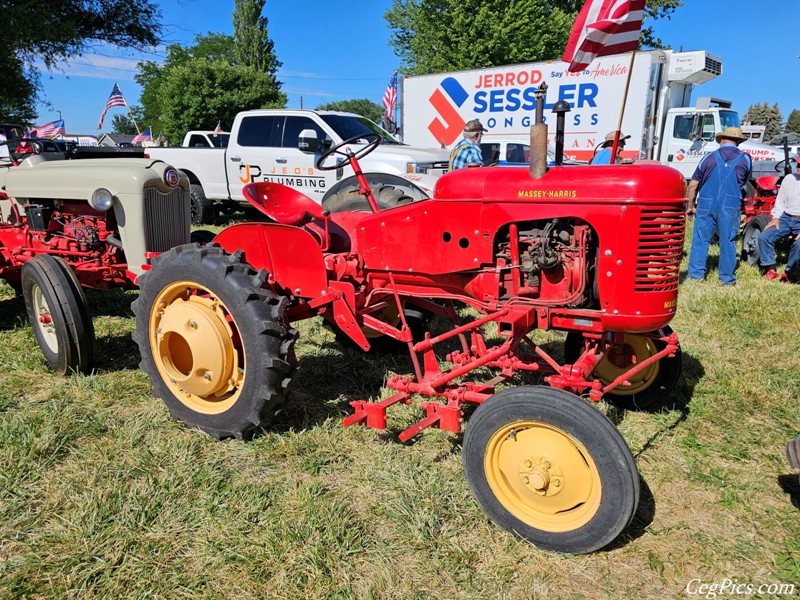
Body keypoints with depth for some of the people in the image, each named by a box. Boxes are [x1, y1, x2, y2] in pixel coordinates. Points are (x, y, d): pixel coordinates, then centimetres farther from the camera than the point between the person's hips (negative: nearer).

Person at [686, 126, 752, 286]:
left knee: (700, 238, 7)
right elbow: (744, 182, 21)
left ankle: (695, 274, 7)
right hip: (731, 205, 0)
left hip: (707, 205, 0)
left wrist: (690, 206, 13)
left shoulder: (709, 158, 4)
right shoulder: (745, 159, 6)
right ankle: (727, 278, 13)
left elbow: (692, 185, 3)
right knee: (728, 241, 6)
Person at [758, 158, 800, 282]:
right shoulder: (789, 178, 10)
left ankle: (789, 274, -11)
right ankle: (770, 270, -5)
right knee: (764, 237, -15)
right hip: (785, 217, 4)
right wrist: (776, 217, 0)